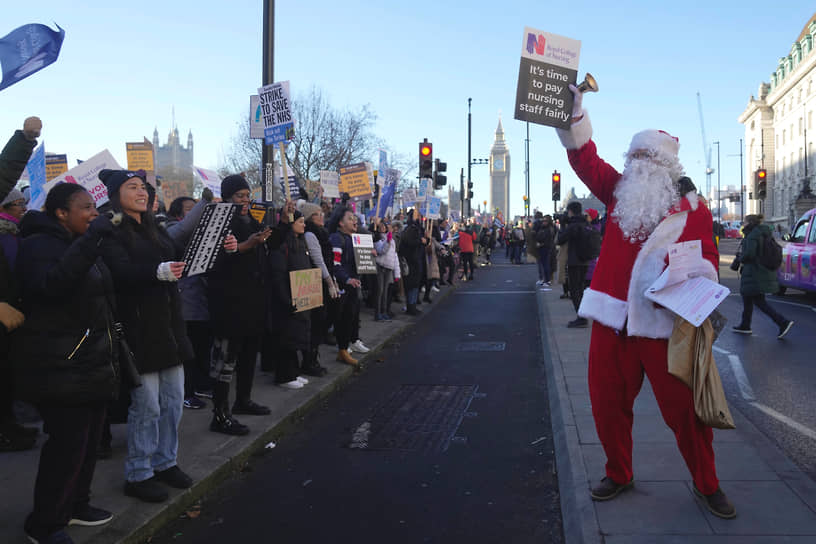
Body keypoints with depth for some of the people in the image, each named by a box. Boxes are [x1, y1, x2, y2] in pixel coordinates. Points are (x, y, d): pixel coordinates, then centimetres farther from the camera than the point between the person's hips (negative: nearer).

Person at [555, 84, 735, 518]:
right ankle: (618, 475, 31)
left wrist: (689, 271, -25)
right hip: (612, 320, 4)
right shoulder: (620, 193, 11)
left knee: (684, 409, 3)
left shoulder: (692, 208, 1)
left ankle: (707, 484, 24)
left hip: (665, 323, -3)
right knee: (608, 404, 11)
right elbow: (584, 157, 7)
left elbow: (706, 260, -3)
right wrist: (573, 110, -1)